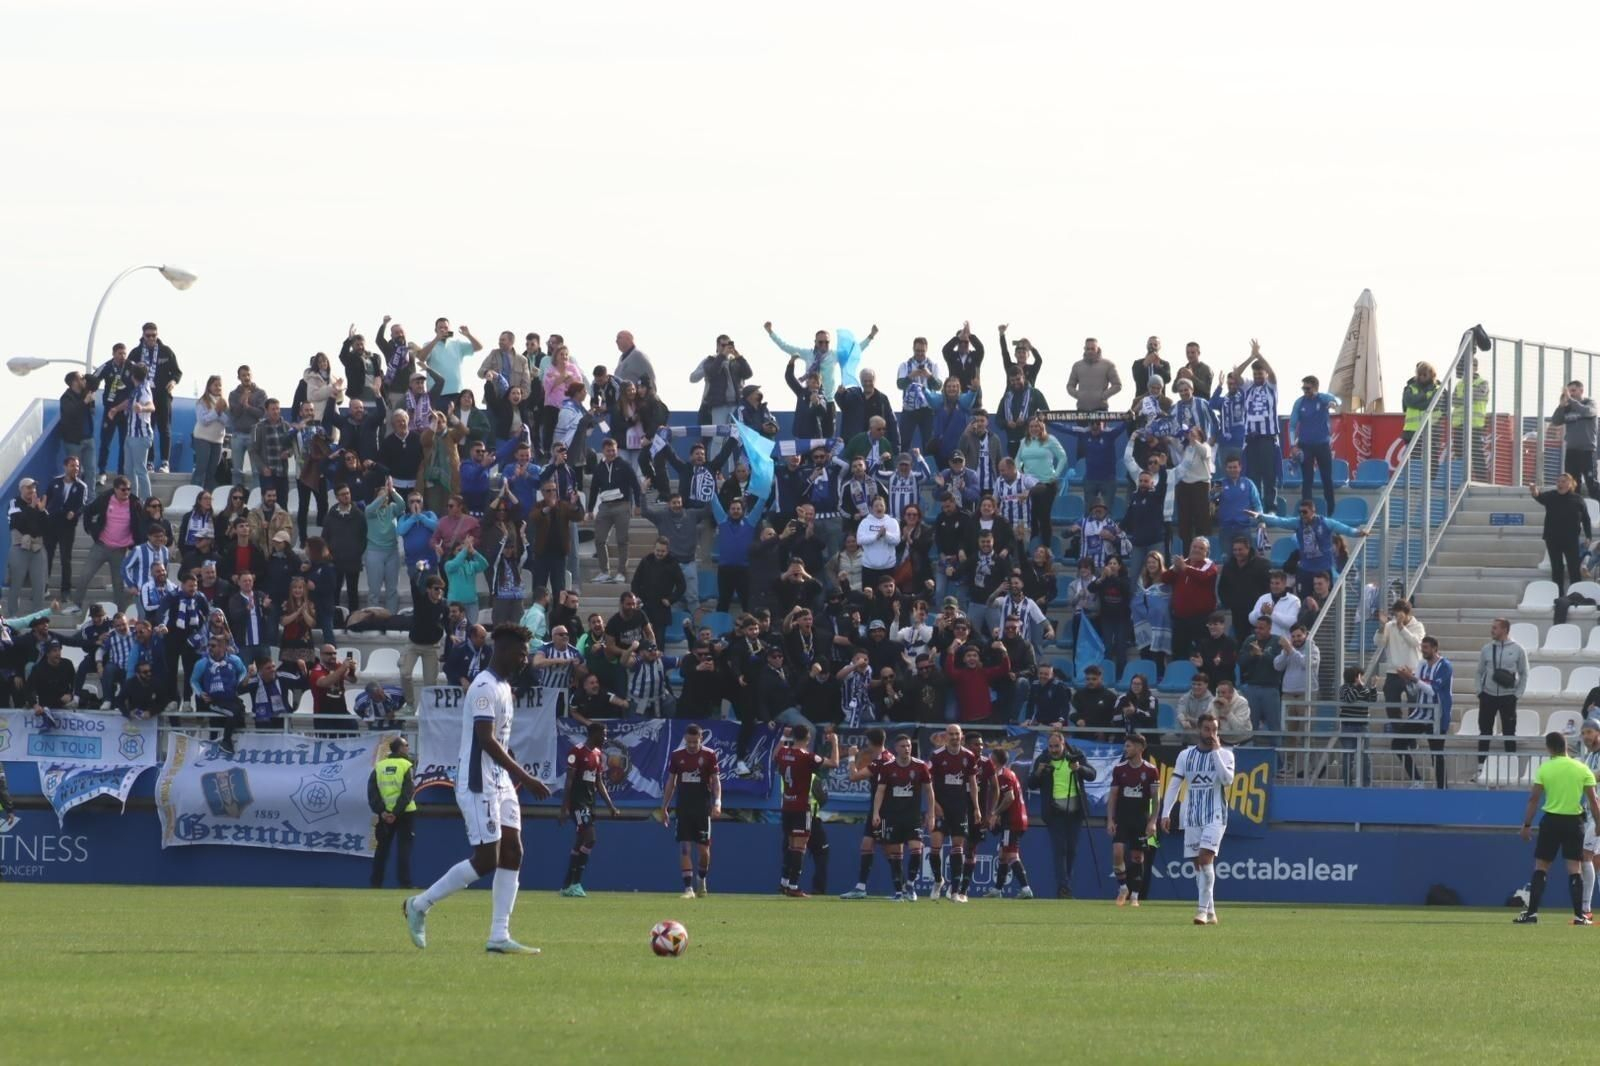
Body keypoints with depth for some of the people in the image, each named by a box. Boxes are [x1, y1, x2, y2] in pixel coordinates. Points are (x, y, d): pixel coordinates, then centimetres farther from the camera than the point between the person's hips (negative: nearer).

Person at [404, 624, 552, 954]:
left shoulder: (503, 688, 15)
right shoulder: (485, 688, -16)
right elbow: (486, 740, -24)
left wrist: (515, 776, 18)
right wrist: (524, 776, -26)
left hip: (500, 783, 10)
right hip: (478, 784, -10)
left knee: (512, 853, 2)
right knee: (486, 860, -10)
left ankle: (499, 936, 2)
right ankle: (419, 905, 4)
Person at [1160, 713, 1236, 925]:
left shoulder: (1225, 755, 1)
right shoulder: (1186, 755, 8)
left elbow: (1227, 779, -16)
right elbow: (1174, 784, 8)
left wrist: (1215, 751, -14)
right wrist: (1165, 813, 0)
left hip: (1215, 816, -4)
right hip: (1192, 817, 4)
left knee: (1205, 858, -19)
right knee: (1197, 864, 4)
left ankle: (1203, 909, -19)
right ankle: (1210, 913, 12)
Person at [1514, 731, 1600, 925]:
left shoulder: (1544, 769, -3)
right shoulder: (1582, 769, -1)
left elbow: (1534, 799, -3)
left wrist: (1527, 824, 4)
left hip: (1551, 821, -1)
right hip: (1574, 821, 1)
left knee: (1541, 866, 6)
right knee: (1574, 868, 2)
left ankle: (1532, 913, 2)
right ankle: (1579, 915, -4)